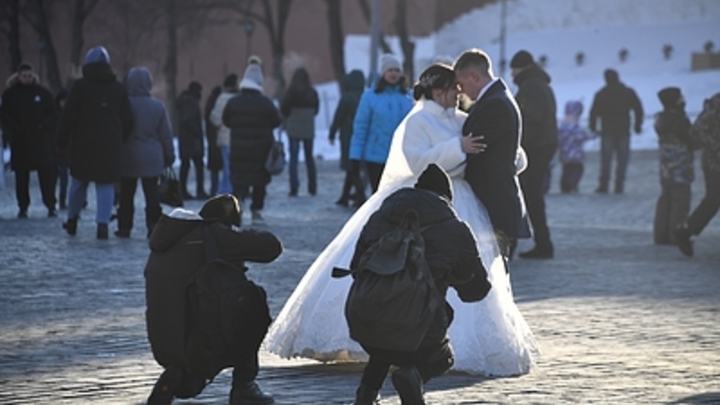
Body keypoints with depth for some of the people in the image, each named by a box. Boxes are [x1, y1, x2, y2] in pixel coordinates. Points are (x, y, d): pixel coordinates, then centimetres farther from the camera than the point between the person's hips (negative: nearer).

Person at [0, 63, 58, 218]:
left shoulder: (43, 93, 7)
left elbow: (53, 114, 7)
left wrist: (42, 126, -8)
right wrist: (15, 131, -10)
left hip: (41, 140, 0)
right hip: (20, 141, 0)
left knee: (46, 173, -6)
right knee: (21, 176, 2)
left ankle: (51, 205, -2)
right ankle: (23, 207, 8)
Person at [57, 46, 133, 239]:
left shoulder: (80, 86, -3)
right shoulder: (119, 89, 8)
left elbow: (68, 116, -5)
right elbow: (127, 121, 10)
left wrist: (62, 141, 2)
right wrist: (120, 140, 20)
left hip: (83, 144, -1)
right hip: (110, 147, 1)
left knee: (78, 181, 14)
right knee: (106, 184, 2)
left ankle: (72, 219, 22)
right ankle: (103, 223, -10)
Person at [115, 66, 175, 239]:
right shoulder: (157, 106, -2)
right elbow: (166, 134, 3)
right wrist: (169, 155, 13)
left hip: (128, 158, -2)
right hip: (152, 158, 2)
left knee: (126, 194, 7)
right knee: (152, 194, 4)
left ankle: (124, 227, 10)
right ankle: (153, 226, -2)